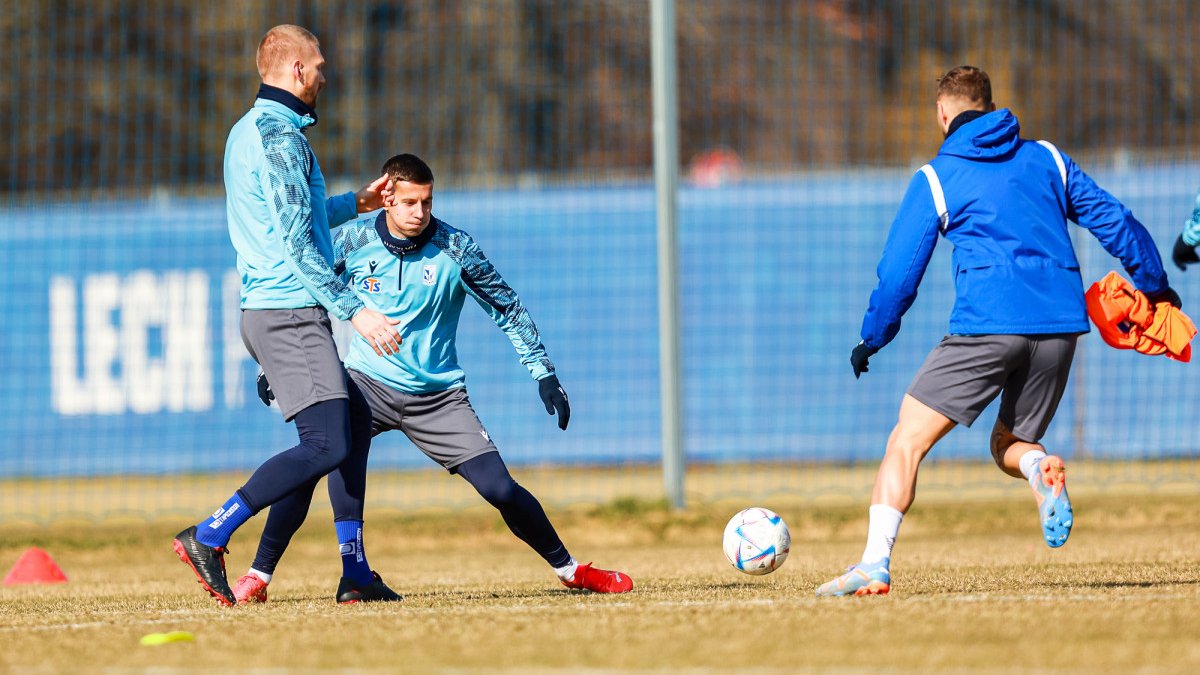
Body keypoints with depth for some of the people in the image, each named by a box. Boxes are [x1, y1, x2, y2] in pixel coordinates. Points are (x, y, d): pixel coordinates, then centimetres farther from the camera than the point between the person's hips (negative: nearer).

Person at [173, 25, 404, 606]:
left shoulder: (247, 132, 18)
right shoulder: (280, 137, -13)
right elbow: (297, 245, -19)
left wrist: (356, 204, 39)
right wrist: (355, 310, -20)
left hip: (266, 312, 11)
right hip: (290, 313, -11)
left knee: (354, 419, 18)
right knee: (327, 445, -17)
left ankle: (355, 573, 17)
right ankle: (210, 536, -19)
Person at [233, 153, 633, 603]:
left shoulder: (454, 249, -10)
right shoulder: (352, 241, -8)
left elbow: (508, 310, -1)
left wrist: (545, 375, -6)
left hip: (439, 396, 0)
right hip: (367, 384, 0)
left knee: (500, 489, -9)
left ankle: (569, 569, 13)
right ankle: (258, 576, -8)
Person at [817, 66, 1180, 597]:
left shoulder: (936, 178, 6)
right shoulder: (1046, 159, 17)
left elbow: (899, 273, 6)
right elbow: (1115, 221, 18)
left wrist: (870, 343, 19)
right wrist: (1156, 287, 31)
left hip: (986, 326, -4)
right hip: (1061, 324, 5)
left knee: (907, 439, -1)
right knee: (1010, 445, 22)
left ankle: (875, 564, -17)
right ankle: (1042, 471, -15)